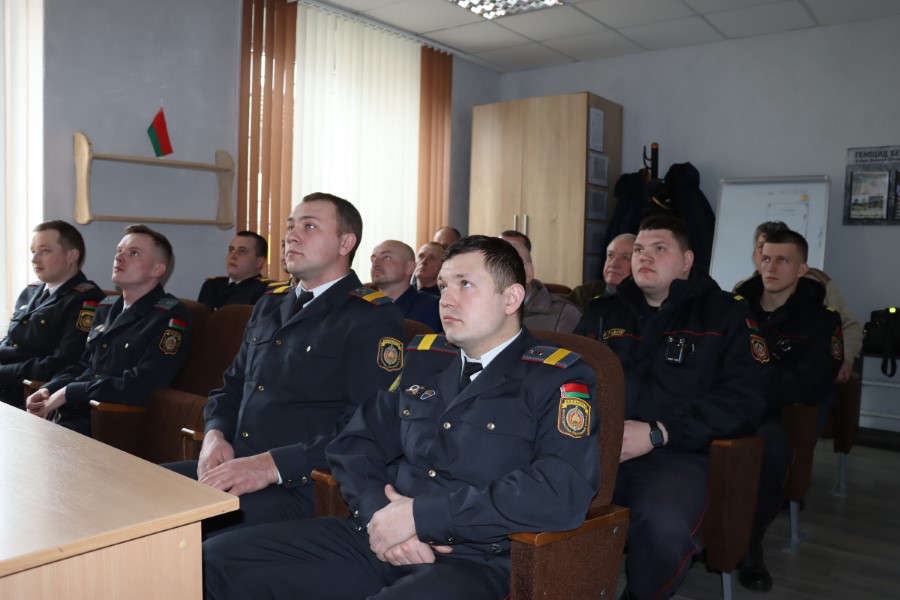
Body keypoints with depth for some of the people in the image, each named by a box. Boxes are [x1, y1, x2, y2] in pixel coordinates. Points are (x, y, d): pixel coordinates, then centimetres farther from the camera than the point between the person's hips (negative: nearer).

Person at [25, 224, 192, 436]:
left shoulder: (171, 318, -9)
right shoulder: (106, 308, 18)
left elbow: (141, 387, -18)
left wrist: (67, 393, -12)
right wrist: (48, 390, 4)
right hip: (69, 411, 8)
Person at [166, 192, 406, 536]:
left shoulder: (372, 318, -6)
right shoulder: (269, 306, 19)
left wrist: (272, 465, -22)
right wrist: (215, 435, 3)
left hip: (303, 487, -7)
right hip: (233, 469, 8)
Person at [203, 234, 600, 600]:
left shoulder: (559, 379, -4)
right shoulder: (423, 357, 15)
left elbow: (562, 494, -19)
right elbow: (355, 444, 15)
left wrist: (419, 514, -17)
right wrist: (378, 513, -7)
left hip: (474, 560, -6)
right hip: (377, 539, 6)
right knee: (219, 559, -7)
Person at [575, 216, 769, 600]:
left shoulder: (725, 314, 10)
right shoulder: (601, 313, 20)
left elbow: (745, 400, -2)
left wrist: (657, 433, -13)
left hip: (677, 455, -2)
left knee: (663, 525, -33)